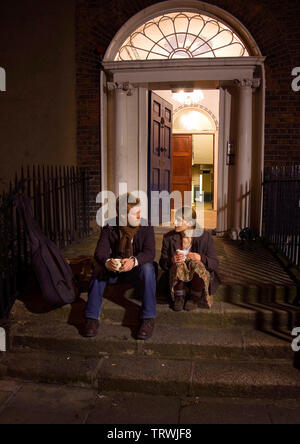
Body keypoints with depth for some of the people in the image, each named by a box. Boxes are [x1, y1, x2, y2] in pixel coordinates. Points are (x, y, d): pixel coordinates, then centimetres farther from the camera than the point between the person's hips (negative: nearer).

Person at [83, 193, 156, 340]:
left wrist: (134, 261, -43)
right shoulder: (110, 228, -8)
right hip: (115, 269, 1)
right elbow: (100, 251, -16)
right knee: (99, 270, -29)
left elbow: (150, 252, -20)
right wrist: (107, 262, -41)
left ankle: (148, 319, -27)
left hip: (136, 269, -1)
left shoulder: (146, 227, -10)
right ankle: (91, 318, -21)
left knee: (148, 269, -34)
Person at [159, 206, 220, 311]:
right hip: (177, 276, 1)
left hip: (200, 275, 0)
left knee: (196, 264, -33)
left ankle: (195, 298, -5)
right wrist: (171, 260, -27)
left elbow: (215, 264, -7)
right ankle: (179, 297, -5)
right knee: (178, 265, -32)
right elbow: (162, 263, -3)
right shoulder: (169, 238, -4)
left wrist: (201, 258, -29)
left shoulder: (205, 236, -9)